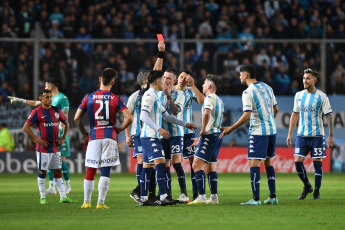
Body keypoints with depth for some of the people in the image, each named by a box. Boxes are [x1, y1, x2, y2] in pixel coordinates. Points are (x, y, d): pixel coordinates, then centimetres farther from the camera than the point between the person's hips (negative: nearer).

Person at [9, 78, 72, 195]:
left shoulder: (62, 98, -8)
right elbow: (35, 103, 32)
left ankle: (67, 186, 3)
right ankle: (52, 188, 6)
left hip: (59, 133, -8)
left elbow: (65, 116, -14)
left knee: (61, 159, -7)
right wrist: (19, 100, 33)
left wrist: (59, 129, -23)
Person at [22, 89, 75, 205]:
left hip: (55, 147, 5)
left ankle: (63, 197, 7)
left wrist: (63, 138, 11)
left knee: (58, 171, 6)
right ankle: (42, 197, 6)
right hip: (43, 147, -5)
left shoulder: (56, 110, 9)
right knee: (42, 172, 0)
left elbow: (66, 123, 22)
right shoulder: (37, 112, -6)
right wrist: (37, 139, -13)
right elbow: (26, 128, -8)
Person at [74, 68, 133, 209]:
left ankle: (86, 202, 11)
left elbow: (76, 118, 3)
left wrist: (83, 132, 16)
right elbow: (129, 118, -8)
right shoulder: (115, 99, -1)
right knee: (105, 172, 0)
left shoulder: (89, 97, 3)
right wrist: (120, 129, 8)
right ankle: (101, 203, -3)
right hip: (109, 137, -1)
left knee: (90, 171, 9)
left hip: (94, 138, 1)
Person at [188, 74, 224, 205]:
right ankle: (214, 197, 12)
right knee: (210, 168, 13)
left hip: (209, 135, -10)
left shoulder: (210, 98, -9)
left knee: (197, 165, -12)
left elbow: (207, 112, -30)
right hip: (216, 135, 10)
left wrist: (203, 130, -21)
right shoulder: (219, 100, 21)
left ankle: (202, 197, -19)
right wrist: (202, 138, 30)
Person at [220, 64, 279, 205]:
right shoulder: (267, 87, 11)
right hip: (271, 130, 8)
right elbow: (276, 109, 17)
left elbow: (247, 115, -18)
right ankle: (273, 197, 13)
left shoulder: (248, 92, -12)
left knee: (254, 163, -6)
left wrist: (231, 129, -13)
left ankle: (256, 198, -11)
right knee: (268, 162, 14)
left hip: (258, 132, -8)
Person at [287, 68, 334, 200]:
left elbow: (329, 116, -3)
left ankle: (317, 191, 9)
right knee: (298, 162, -4)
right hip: (301, 135, 4)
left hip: (317, 135, -4)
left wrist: (331, 136, -7)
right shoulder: (299, 95, 8)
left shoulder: (321, 96, -5)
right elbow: (295, 115, 16)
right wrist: (290, 134, 13)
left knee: (317, 163, -2)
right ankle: (307, 187, 17)